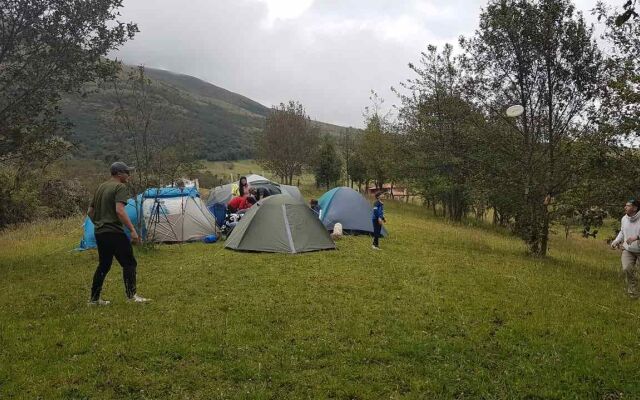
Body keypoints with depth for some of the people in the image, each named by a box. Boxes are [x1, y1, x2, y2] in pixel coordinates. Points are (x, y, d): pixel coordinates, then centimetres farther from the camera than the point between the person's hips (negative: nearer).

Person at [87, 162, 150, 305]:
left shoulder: (100, 188, 17)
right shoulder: (120, 187, -9)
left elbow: (90, 211, 21)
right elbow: (119, 211, -22)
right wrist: (132, 230, -22)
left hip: (100, 233, 9)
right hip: (114, 233, -9)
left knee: (103, 265, 16)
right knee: (129, 263, -3)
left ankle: (94, 299, 19)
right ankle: (131, 295, -6)